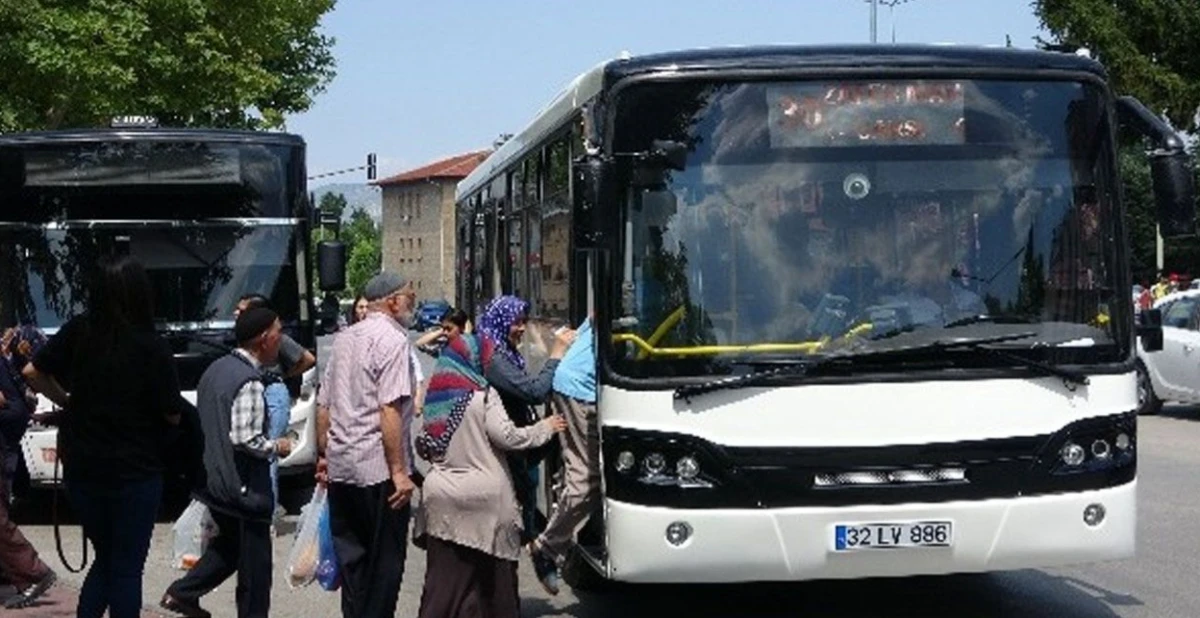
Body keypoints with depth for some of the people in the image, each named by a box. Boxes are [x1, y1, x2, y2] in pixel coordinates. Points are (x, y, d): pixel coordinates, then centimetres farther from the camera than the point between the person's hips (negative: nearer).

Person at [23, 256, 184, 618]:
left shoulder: (78, 331, -5)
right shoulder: (152, 348, -15)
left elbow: (33, 373, 1)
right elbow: (172, 415, -10)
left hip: (81, 468, 4)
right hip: (135, 472, -4)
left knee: (105, 558, 21)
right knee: (127, 568, 7)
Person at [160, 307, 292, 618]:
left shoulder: (217, 368, 7)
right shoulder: (249, 382, -21)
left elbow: (203, 421, 16)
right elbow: (245, 439, -26)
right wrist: (276, 448, -10)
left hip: (213, 479, 9)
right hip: (243, 487, -9)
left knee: (228, 543, 26)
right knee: (254, 566, 3)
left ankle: (182, 593, 21)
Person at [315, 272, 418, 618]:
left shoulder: (344, 339, 14)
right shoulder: (392, 340, -11)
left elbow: (323, 405, 17)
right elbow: (390, 410, -19)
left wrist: (324, 455, 24)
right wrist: (399, 470, -18)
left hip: (340, 468, 8)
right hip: (378, 469, -8)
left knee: (350, 553, 13)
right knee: (385, 559, 1)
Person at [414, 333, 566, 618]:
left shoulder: (437, 393, 8)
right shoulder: (483, 395, -9)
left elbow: (425, 444, 11)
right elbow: (505, 436, -12)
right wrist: (545, 428, 0)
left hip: (441, 498, 5)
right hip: (483, 497, -5)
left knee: (444, 576, 4)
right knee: (494, 573, 8)